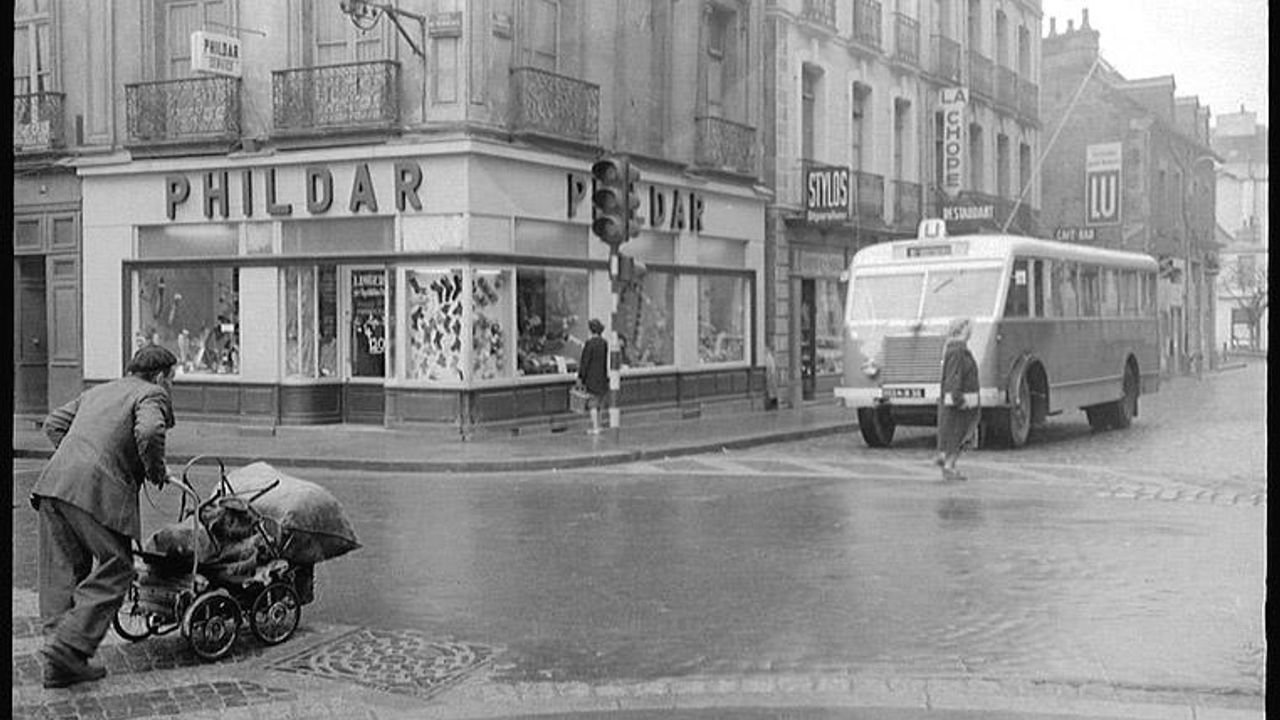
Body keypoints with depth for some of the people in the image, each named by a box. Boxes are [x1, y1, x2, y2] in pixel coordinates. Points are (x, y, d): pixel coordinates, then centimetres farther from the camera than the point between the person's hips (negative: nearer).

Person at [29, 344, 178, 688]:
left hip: (54, 480, 8)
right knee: (115, 569, 1)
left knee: (61, 570, 12)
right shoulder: (152, 395, 5)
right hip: (99, 490, -8)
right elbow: (149, 431, -14)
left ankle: (59, 665, 12)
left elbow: (54, 422, 27)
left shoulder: (97, 392, 30)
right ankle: (70, 645, -10)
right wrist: (155, 470, 1)